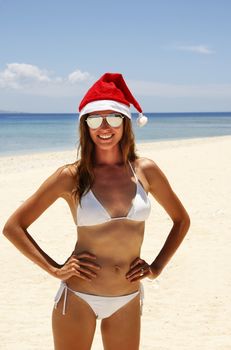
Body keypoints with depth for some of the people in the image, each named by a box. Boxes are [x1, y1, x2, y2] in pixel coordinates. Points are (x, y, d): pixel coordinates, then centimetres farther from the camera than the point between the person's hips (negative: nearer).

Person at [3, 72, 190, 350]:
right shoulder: (71, 176, -8)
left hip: (127, 302, 2)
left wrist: (157, 267, 5)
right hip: (77, 298, -2)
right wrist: (55, 270, -8)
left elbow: (182, 220, 13)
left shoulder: (145, 170, -1)